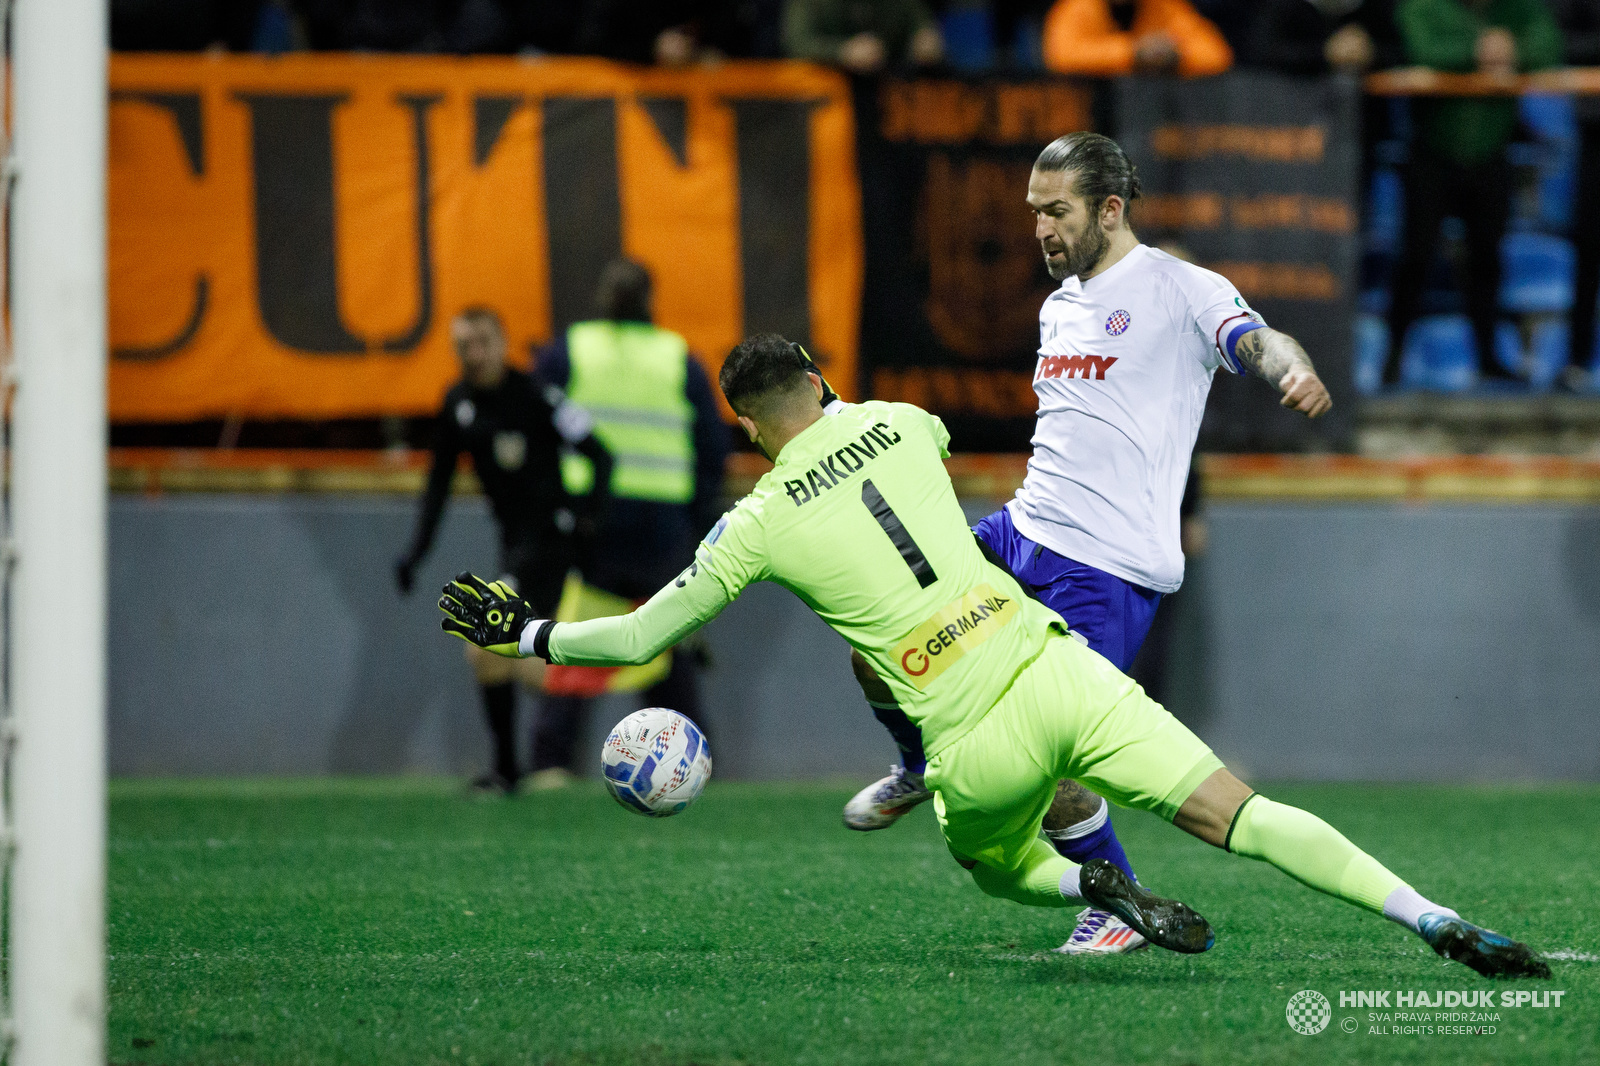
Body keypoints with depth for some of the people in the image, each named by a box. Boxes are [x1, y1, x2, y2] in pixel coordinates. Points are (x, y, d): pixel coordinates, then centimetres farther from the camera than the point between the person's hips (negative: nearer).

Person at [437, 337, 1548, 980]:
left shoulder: (759, 526, 5)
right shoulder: (896, 423, 13)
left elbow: (643, 636, 13)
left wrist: (527, 632, 27)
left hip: (979, 745, -2)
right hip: (1054, 663, 2)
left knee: (997, 869, 30)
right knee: (1242, 815, -5)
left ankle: (1096, 887, -5)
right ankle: (1440, 923, -22)